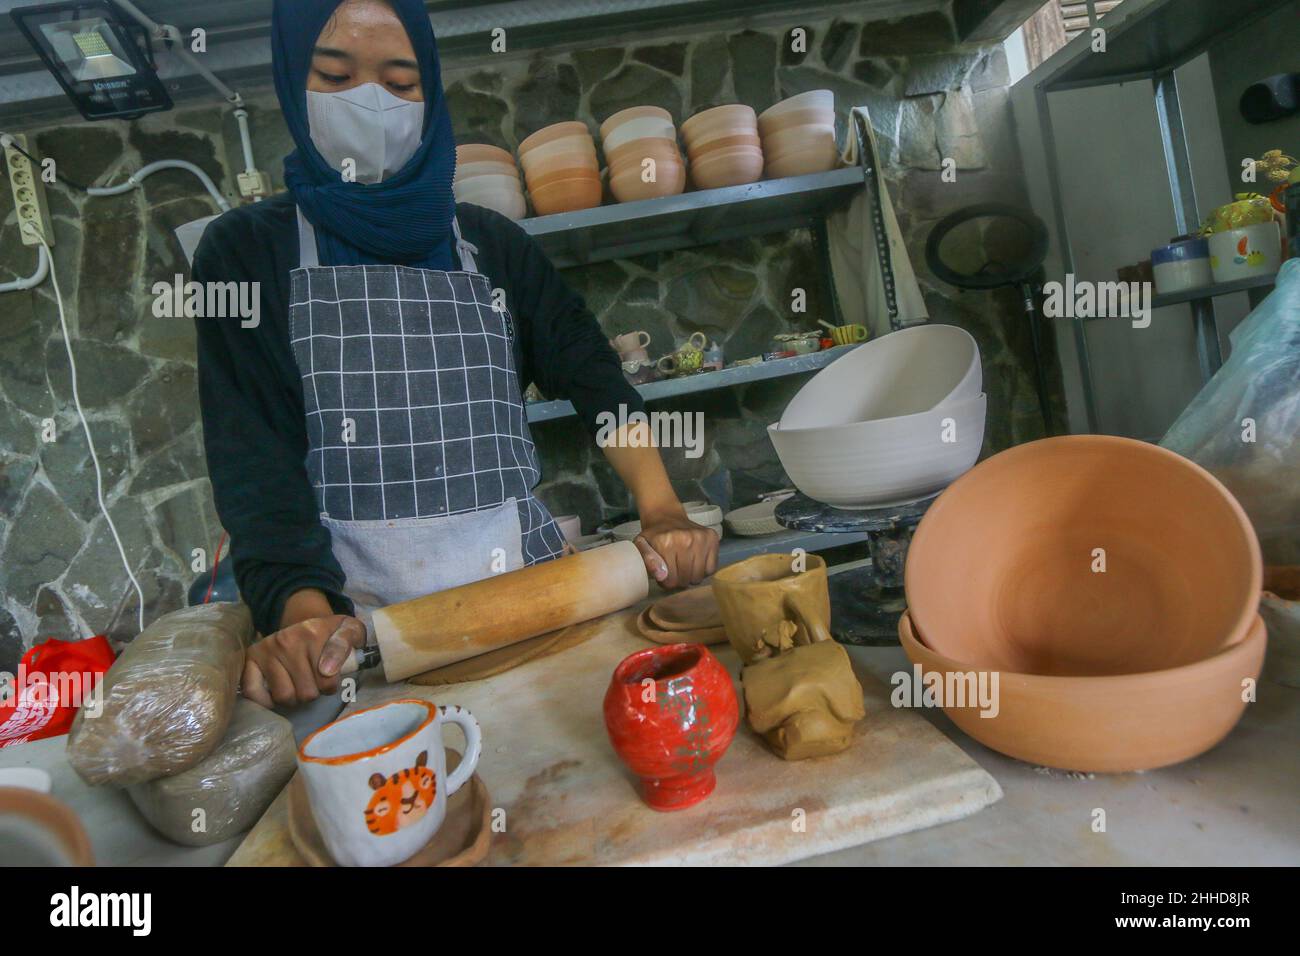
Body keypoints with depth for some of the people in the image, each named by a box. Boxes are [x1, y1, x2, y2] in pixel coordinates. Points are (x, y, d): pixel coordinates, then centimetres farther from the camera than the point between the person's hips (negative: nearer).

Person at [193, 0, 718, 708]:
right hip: (355, 611, -2)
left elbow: (597, 383, 6)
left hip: (525, 579, 3)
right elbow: (253, 451, -5)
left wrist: (663, 515, -9)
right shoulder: (248, 251, 7)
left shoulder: (491, 245, 13)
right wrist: (301, 611, -21)